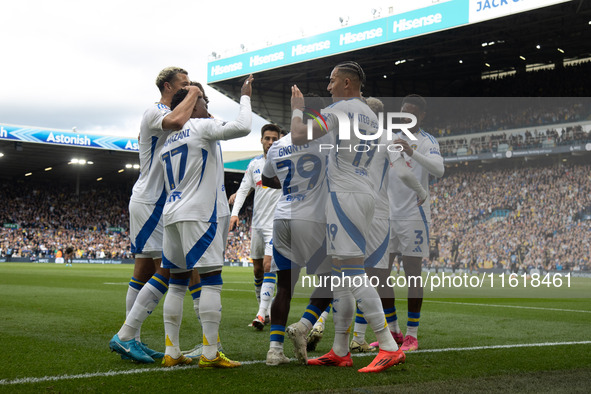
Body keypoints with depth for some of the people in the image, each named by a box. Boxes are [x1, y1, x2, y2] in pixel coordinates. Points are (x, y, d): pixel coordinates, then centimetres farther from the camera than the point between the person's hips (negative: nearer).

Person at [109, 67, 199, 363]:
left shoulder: (168, 115, 21)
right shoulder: (155, 112, -11)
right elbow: (176, 121, -34)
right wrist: (192, 95, -19)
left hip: (157, 203, 11)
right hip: (150, 202, -11)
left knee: (145, 271, 10)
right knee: (168, 270, -14)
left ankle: (131, 339, 15)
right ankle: (124, 336, -14)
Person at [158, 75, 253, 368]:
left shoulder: (167, 142, 22)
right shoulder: (202, 127, -2)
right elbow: (242, 127, -13)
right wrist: (245, 97, 1)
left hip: (171, 213, 8)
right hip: (197, 214, -8)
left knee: (177, 282, 10)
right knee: (211, 280, -6)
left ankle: (171, 352, 8)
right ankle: (210, 354, -9)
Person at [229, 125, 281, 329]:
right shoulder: (254, 164, 9)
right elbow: (244, 188, 8)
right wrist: (235, 212, -4)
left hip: (276, 224, -5)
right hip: (257, 223, 5)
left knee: (268, 265, -16)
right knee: (257, 269, 9)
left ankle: (261, 315, -19)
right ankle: (264, 309, 22)